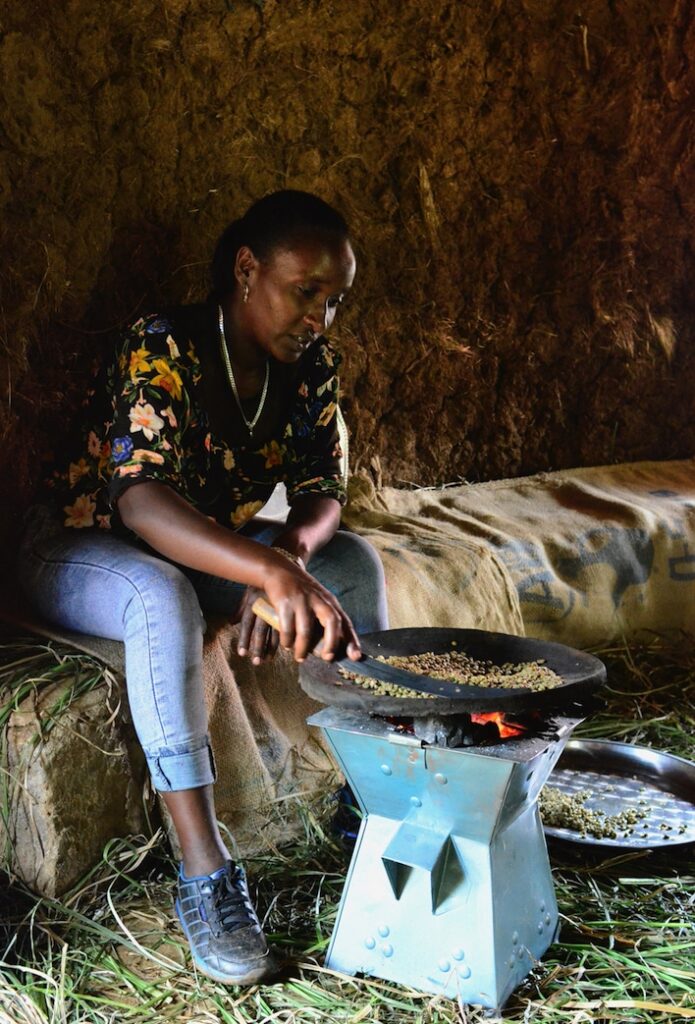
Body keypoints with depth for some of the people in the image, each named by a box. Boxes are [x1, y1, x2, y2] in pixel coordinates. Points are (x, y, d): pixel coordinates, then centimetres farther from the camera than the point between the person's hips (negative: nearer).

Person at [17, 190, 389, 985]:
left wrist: (291, 556, -34)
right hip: (84, 550, -6)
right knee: (163, 598, -39)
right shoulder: (164, 350, -28)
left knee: (355, 561, -10)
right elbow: (141, 501, -43)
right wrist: (275, 574, -58)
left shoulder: (310, 367, -7)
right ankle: (204, 875, -34)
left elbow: (321, 493, -9)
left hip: (207, 550, 7)